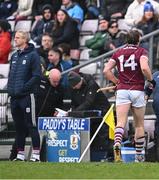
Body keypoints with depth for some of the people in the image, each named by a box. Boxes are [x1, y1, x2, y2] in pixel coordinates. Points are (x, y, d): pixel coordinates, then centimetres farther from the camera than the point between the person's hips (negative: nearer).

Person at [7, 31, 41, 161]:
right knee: (19, 126, 11)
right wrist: (10, 88, 8)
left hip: (27, 95, -7)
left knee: (31, 125, -7)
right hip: (14, 97, 7)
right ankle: (20, 154, 16)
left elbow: (37, 76, -13)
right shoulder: (14, 56, 17)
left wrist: (23, 87, -17)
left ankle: (36, 154, -7)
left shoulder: (33, 55, -6)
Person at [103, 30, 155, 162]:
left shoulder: (118, 53, 11)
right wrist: (151, 80, -2)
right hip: (137, 91, -2)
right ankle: (139, 156, 18)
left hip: (122, 90, 2)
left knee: (121, 122, -9)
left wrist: (117, 82, 14)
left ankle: (117, 143, -38)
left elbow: (106, 70, 4)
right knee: (139, 125, 11)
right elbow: (144, 68, -18)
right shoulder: (141, 51, 0)